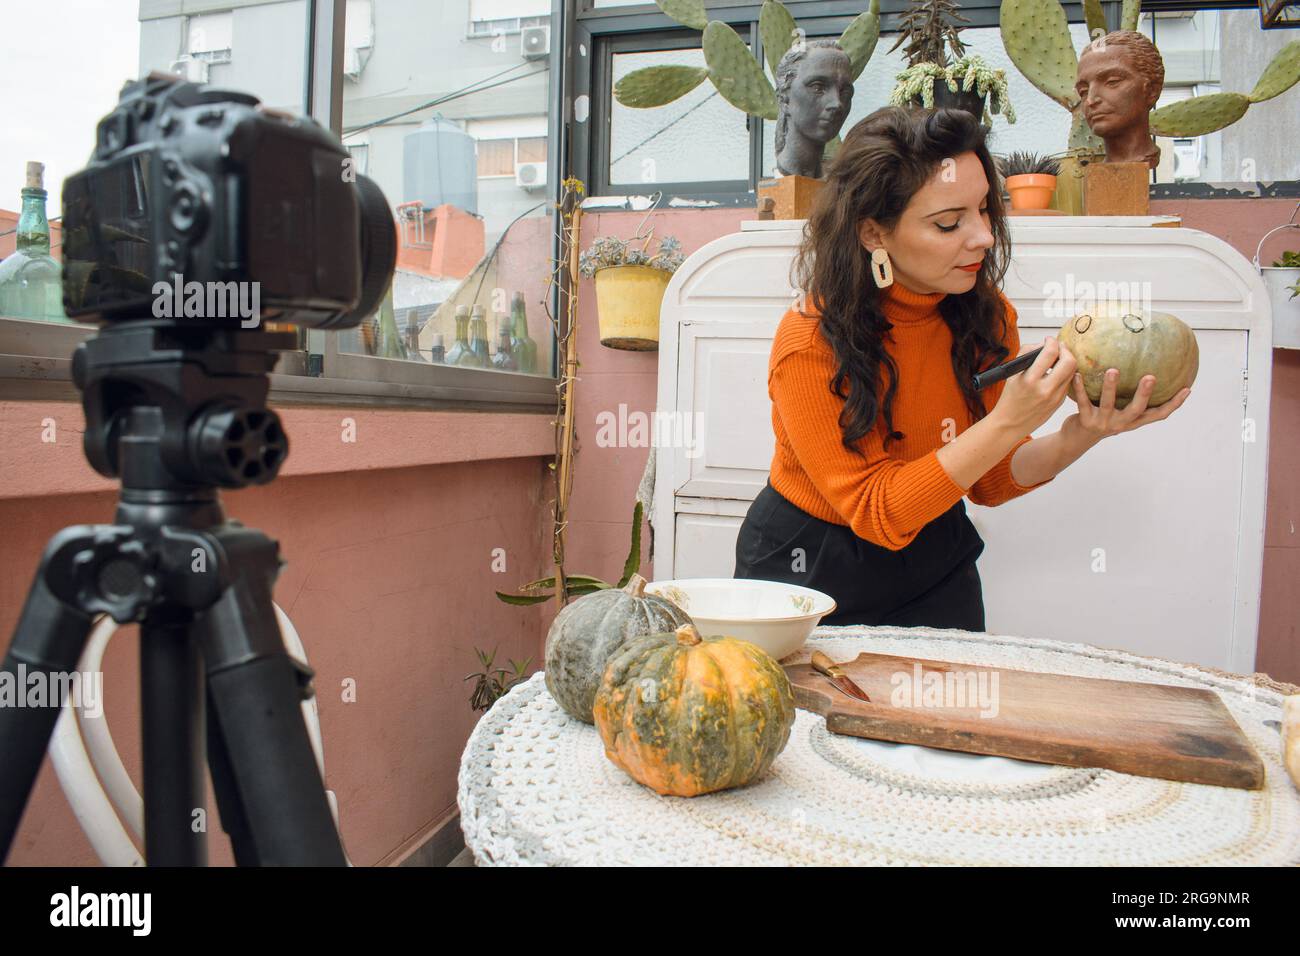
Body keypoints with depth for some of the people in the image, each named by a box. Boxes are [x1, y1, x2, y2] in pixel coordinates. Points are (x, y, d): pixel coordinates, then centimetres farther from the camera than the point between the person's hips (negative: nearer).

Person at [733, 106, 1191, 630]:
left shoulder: (985, 315, -10)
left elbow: (989, 481, -3)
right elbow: (877, 512, -24)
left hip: (936, 567, 4)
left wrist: (1077, 436, -23)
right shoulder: (810, 343, -26)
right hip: (811, 568, -4)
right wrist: (1008, 422, -32)